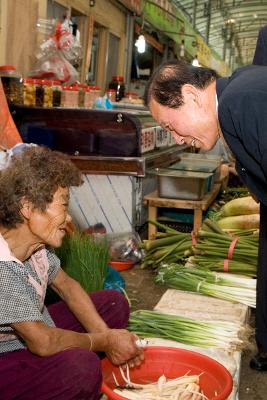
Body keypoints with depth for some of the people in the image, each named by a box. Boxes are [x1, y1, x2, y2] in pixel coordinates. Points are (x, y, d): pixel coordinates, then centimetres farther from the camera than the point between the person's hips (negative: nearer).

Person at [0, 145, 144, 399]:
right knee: (81, 364, -34)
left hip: (35, 329, 9)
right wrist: (105, 341, -15)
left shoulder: (35, 243, -8)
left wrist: (105, 335, -6)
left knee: (114, 303, 7)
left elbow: (66, 285, 6)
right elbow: (42, 342, -30)